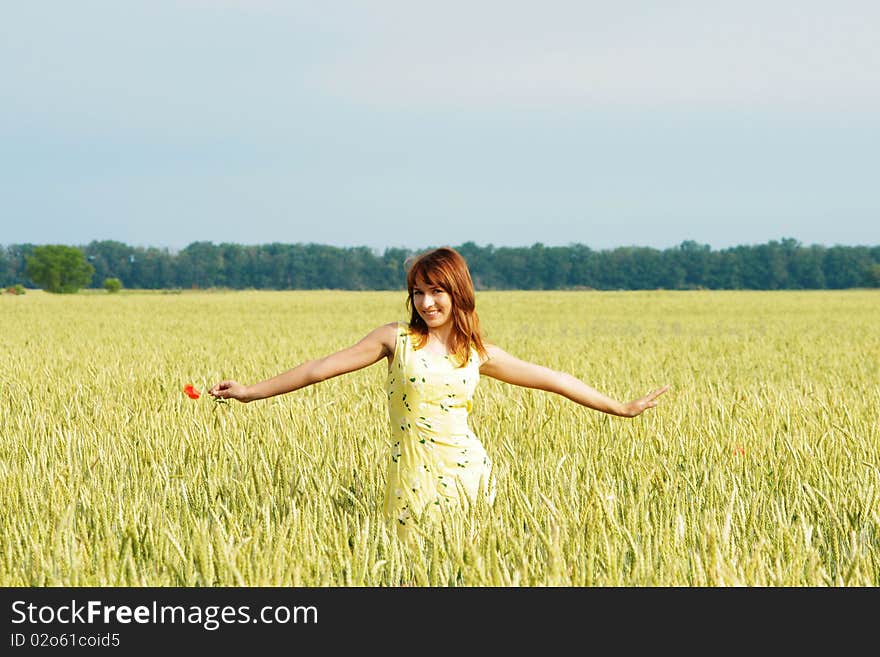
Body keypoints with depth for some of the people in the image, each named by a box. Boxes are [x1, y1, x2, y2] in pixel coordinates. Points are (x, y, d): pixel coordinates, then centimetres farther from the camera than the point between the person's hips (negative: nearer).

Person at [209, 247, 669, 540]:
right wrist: (252, 392, 0)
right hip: (413, 477, -2)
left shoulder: (479, 354, 7)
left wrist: (619, 408, 14)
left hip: (468, 473, 2)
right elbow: (325, 367, 1)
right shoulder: (397, 338, 0)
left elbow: (550, 379, 12)